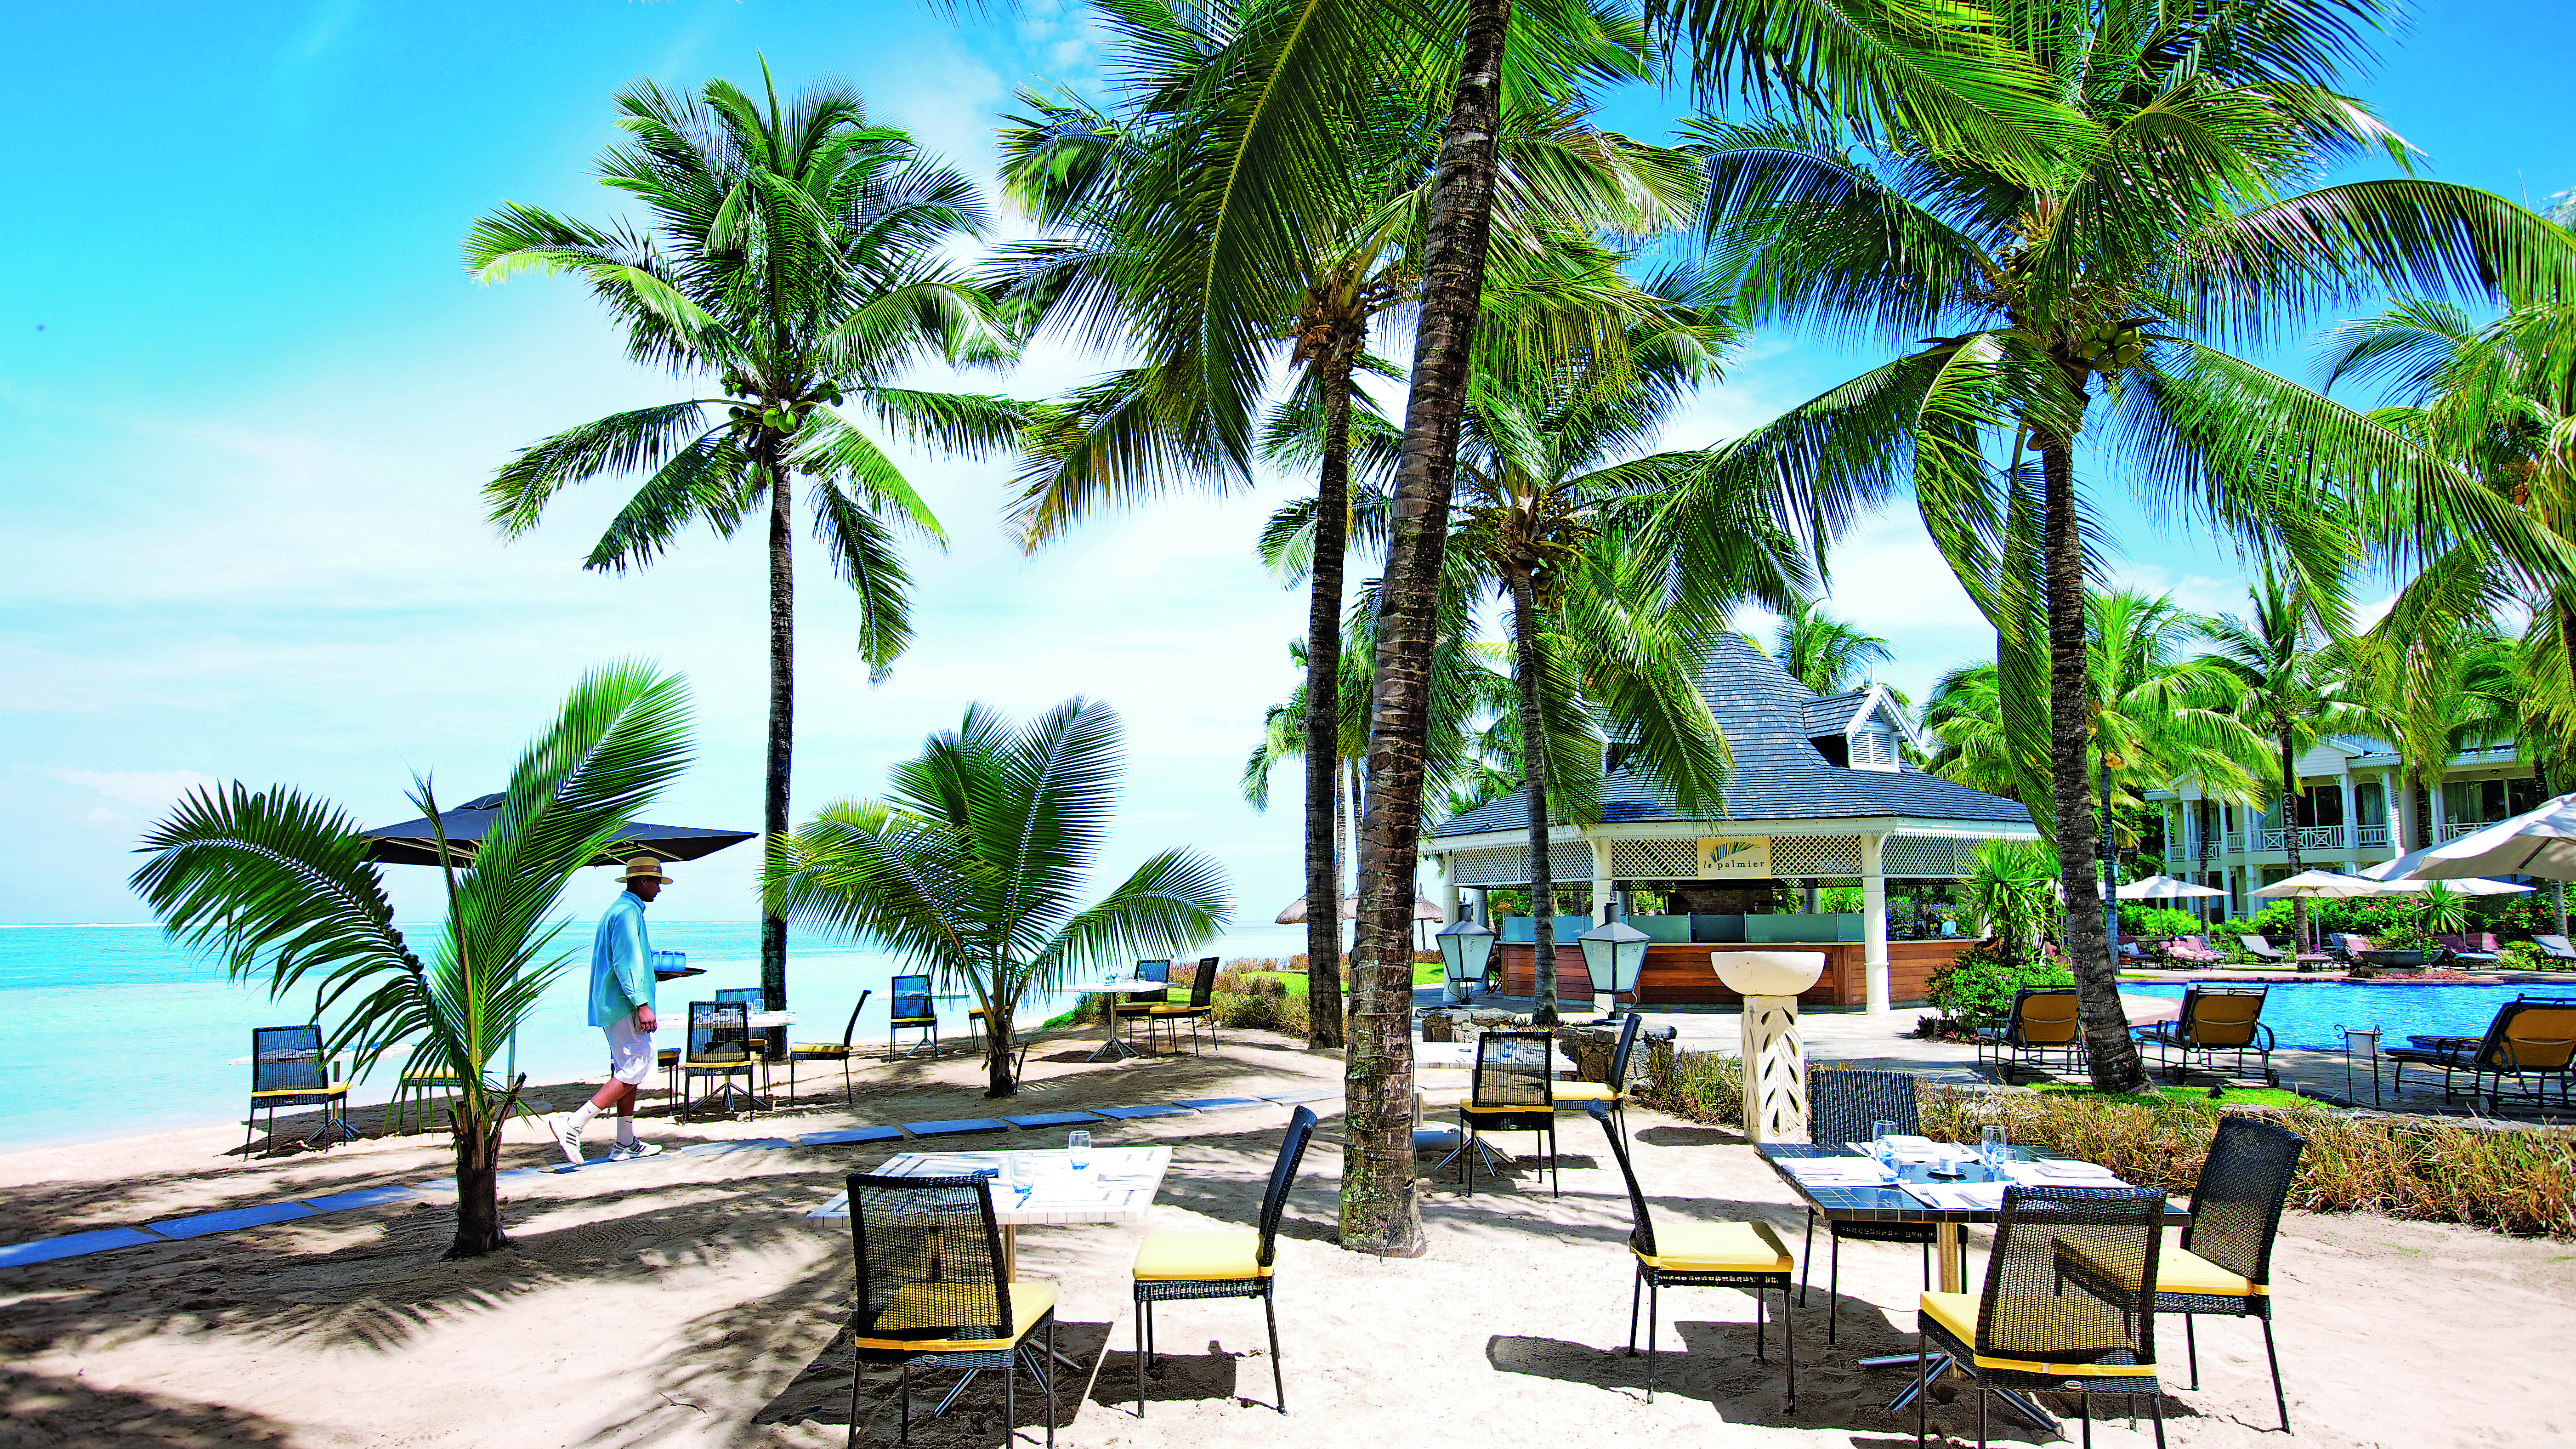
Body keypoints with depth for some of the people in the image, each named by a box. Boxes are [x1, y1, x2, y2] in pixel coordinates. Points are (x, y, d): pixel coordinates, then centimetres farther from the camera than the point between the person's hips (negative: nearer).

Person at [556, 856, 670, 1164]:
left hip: (613, 1006, 11)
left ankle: (626, 1144, 13)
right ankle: (574, 1125, -15)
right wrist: (642, 1004, -24)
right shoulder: (628, 912, -12)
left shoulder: (616, 910, 21)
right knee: (637, 1069, -12)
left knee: (629, 1072, 11)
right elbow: (626, 962, -21)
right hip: (625, 1004, -11)